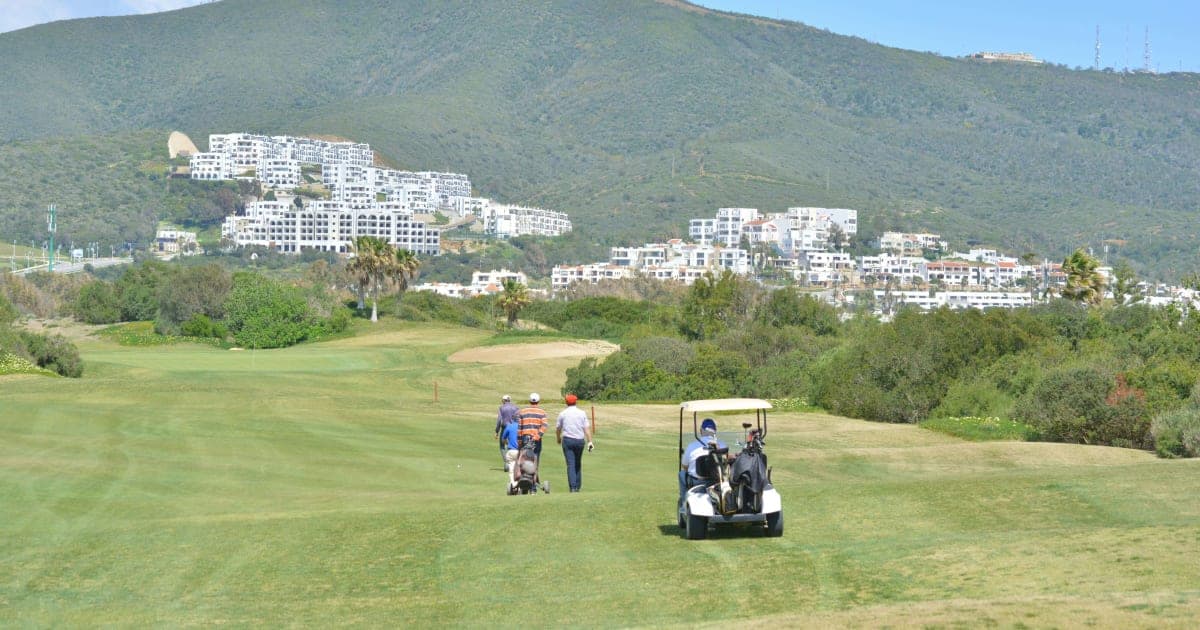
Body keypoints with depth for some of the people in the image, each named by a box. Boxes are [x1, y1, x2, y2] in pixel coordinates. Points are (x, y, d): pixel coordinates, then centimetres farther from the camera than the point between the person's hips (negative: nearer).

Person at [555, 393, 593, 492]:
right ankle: (578, 486, 18)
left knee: (570, 464, -5)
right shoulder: (582, 413, 3)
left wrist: (558, 439, 29)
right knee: (578, 464, 16)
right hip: (580, 440, 2)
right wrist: (589, 442, -4)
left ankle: (573, 487, -15)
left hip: (567, 440, -2)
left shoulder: (563, 414, 2)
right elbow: (587, 428, -4)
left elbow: (557, 428, 11)